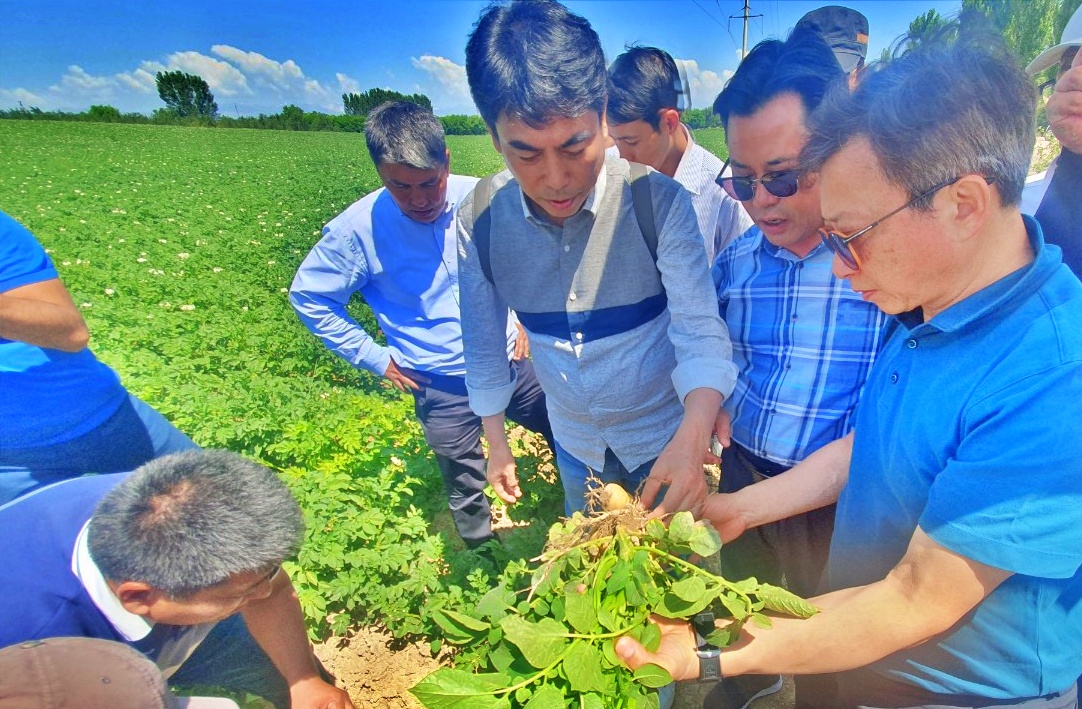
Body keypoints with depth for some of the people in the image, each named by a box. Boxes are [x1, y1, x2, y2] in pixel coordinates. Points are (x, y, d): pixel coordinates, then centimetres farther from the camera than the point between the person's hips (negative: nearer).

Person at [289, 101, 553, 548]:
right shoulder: (357, 229, -14)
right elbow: (308, 297, -2)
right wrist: (374, 358, -5)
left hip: (511, 361, 3)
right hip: (443, 385, -2)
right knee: (466, 491, 14)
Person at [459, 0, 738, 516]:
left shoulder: (659, 200, -24)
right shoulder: (478, 220, -15)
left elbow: (700, 332, -24)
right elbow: (483, 340, -3)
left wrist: (692, 437, -43)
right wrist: (496, 442, 5)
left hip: (665, 433, -2)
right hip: (572, 440, 3)